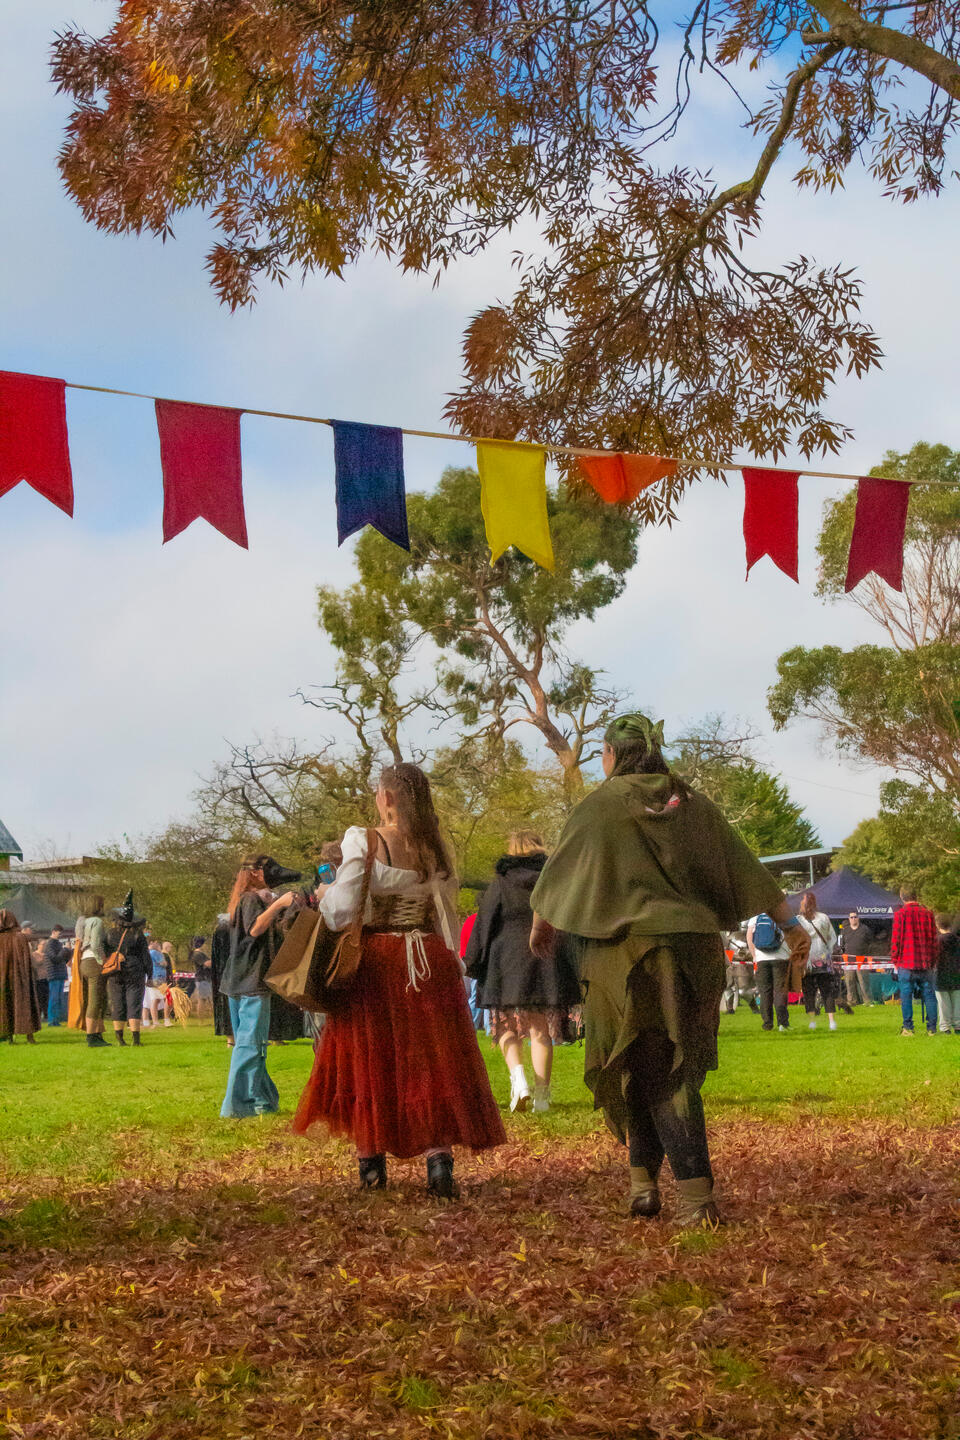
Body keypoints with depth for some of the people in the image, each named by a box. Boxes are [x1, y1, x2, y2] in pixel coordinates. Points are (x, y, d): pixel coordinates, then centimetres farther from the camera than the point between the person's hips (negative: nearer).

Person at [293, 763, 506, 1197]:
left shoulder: (363, 842, -10)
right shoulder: (434, 848, 3)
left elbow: (342, 909, -13)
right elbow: (447, 916, 5)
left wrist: (323, 894, 8)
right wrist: (452, 967, 13)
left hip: (375, 961, -3)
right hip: (430, 962, 3)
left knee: (369, 1062, 9)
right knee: (432, 1062, 6)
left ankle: (371, 1163, 15)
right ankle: (439, 1158, -6)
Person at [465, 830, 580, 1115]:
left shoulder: (500, 884, 0)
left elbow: (484, 926, 1)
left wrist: (473, 964, 9)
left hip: (508, 962, -2)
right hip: (549, 962, 2)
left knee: (507, 1026, 9)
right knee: (541, 1030, 7)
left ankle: (518, 1077, -16)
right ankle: (542, 1096, 6)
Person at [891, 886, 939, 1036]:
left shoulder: (900, 914, -5)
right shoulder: (928, 913, 4)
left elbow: (895, 939, -5)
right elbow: (935, 939, 8)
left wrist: (895, 961, 4)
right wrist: (934, 960, 16)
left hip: (906, 964, -3)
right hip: (926, 963, 3)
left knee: (906, 996, 3)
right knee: (929, 995, 7)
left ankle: (908, 1028, 1)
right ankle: (932, 1028, 6)